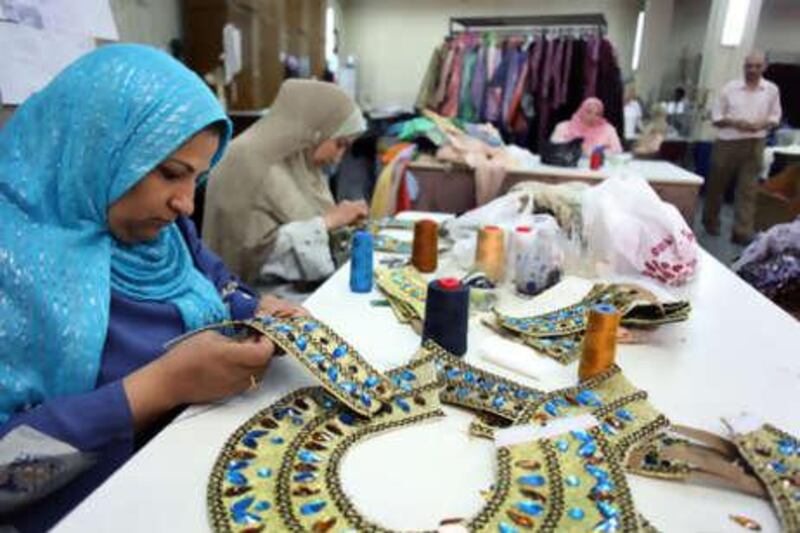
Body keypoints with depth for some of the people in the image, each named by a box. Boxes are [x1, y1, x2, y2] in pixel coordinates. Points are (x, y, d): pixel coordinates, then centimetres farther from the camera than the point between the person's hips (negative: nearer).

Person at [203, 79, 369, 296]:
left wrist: (342, 221, -1)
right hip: (265, 292, -7)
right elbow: (256, 249, -20)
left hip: (315, 284, 8)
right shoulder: (247, 161, -15)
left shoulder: (305, 161, 8)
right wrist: (328, 221, -17)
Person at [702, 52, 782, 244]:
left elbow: (775, 116, 9)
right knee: (716, 185, 9)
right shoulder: (730, 88, 0)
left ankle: (742, 232, 0)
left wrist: (763, 124, -13)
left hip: (754, 144, 1)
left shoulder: (772, 90, 5)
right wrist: (734, 122, -17)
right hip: (727, 143, -1)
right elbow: (716, 116, 0)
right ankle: (710, 221, 29)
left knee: (747, 189, -2)